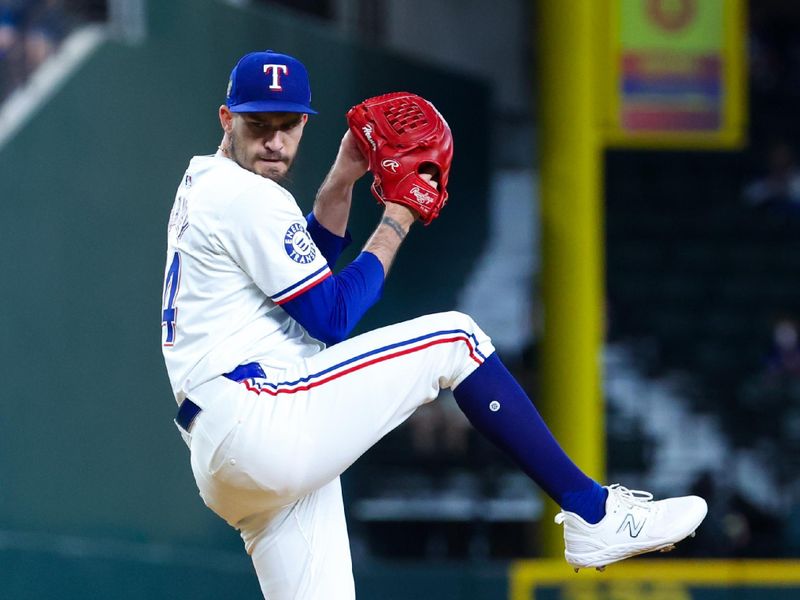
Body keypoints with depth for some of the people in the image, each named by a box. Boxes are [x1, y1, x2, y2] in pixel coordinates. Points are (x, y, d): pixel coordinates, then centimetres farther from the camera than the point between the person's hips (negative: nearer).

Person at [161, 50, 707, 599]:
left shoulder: (203, 190, 22)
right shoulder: (247, 197, -8)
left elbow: (301, 268, 34)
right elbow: (333, 316, -9)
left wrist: (341, 181, 22)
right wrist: (397, 221, 2)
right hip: (261, 423, -10)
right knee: (454, 339, -4)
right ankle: (595, 514, -6)